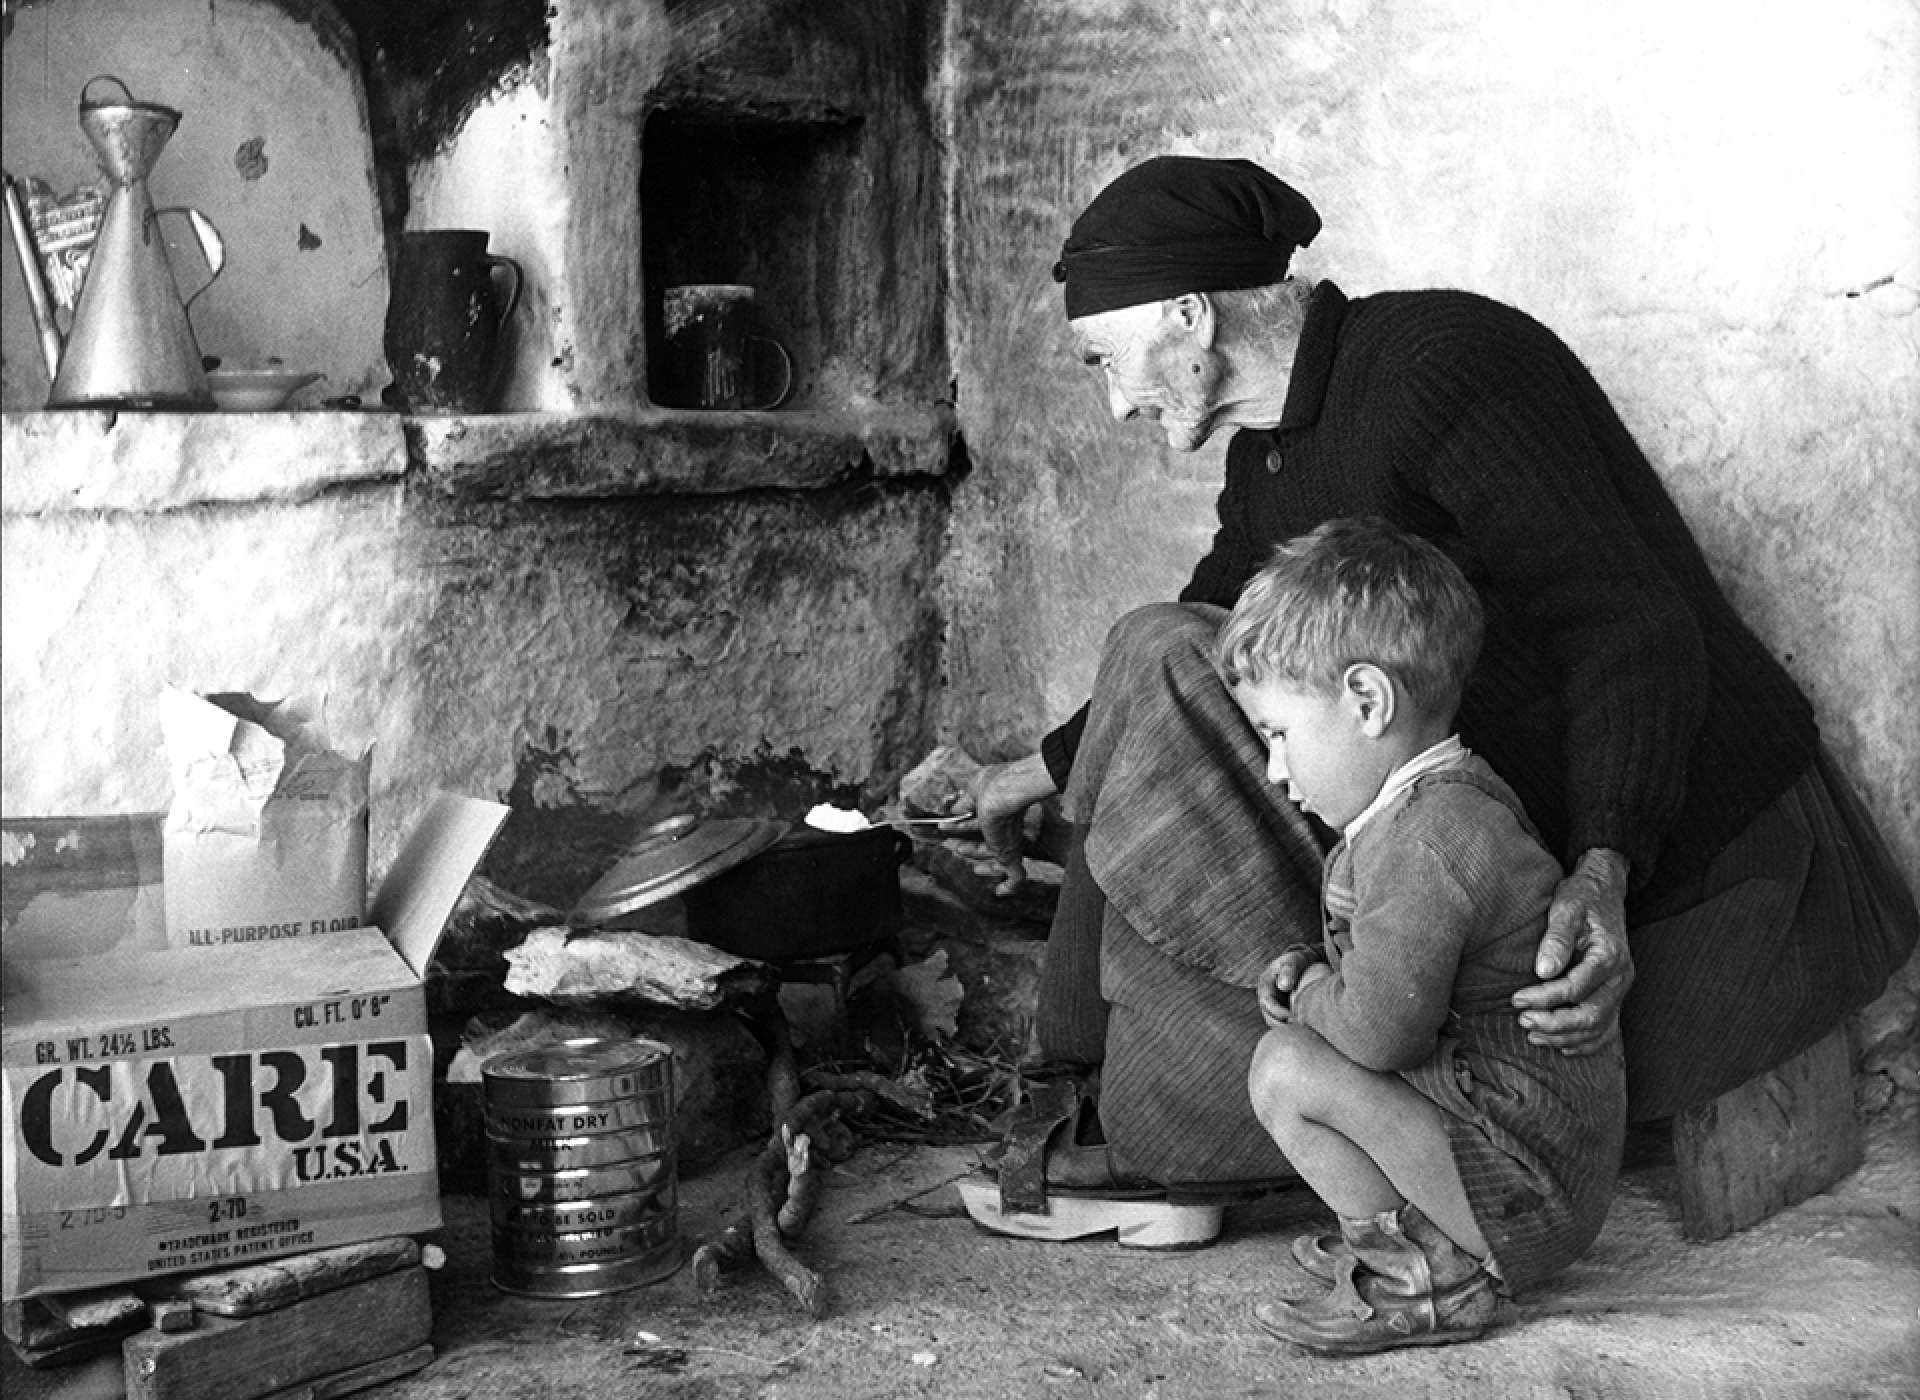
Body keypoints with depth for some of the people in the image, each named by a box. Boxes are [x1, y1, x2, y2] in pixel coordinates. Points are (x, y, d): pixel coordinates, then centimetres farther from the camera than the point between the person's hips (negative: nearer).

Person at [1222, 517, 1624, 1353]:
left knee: (1284, 1069, -15)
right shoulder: (1450, 798, 10)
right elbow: (1394, 966, 23)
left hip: (1525, 1191, -10)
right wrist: (1310, 973, 4)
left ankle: (1431, 1282, -4)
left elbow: (1377, 1029, -27)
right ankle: (1409, 1233, 11)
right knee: (1304, 1042, 17)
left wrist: (1309, 993, -6)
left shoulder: (1426, 842, -24)